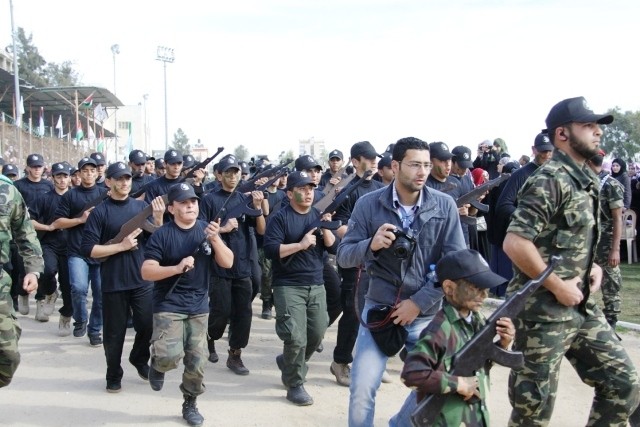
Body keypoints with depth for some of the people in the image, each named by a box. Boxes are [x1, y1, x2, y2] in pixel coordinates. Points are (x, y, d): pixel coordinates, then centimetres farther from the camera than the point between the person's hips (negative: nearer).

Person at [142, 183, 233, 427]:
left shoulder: (207, 230, 3)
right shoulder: (161, 235, -9)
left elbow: (227, 263, -3)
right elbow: (146, 272, -13)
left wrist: (215, 239, -19)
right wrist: (177, 268, -26)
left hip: (199, 308, 4)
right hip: (168, 306, -4)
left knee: (197, 363, 6)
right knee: (171, 356, -22)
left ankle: (190, 405, 29)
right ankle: (158, 363, 14)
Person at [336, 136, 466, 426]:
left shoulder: (445, 205, -6)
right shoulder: (369, 204, -7)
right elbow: (343, 256, -5)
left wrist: (419, 302, -12)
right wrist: (370, 245, -27)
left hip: (427, 312, 1)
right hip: (379, 307, -1)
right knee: (361, 389, -6)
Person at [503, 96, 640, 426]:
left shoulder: (584, 180, 13)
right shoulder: (550, 180, -16)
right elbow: (514, 243, -26)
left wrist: (590, 266, 7)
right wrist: (558, 286, -19)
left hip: (582, 307, 9)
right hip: (544, 310, -9)